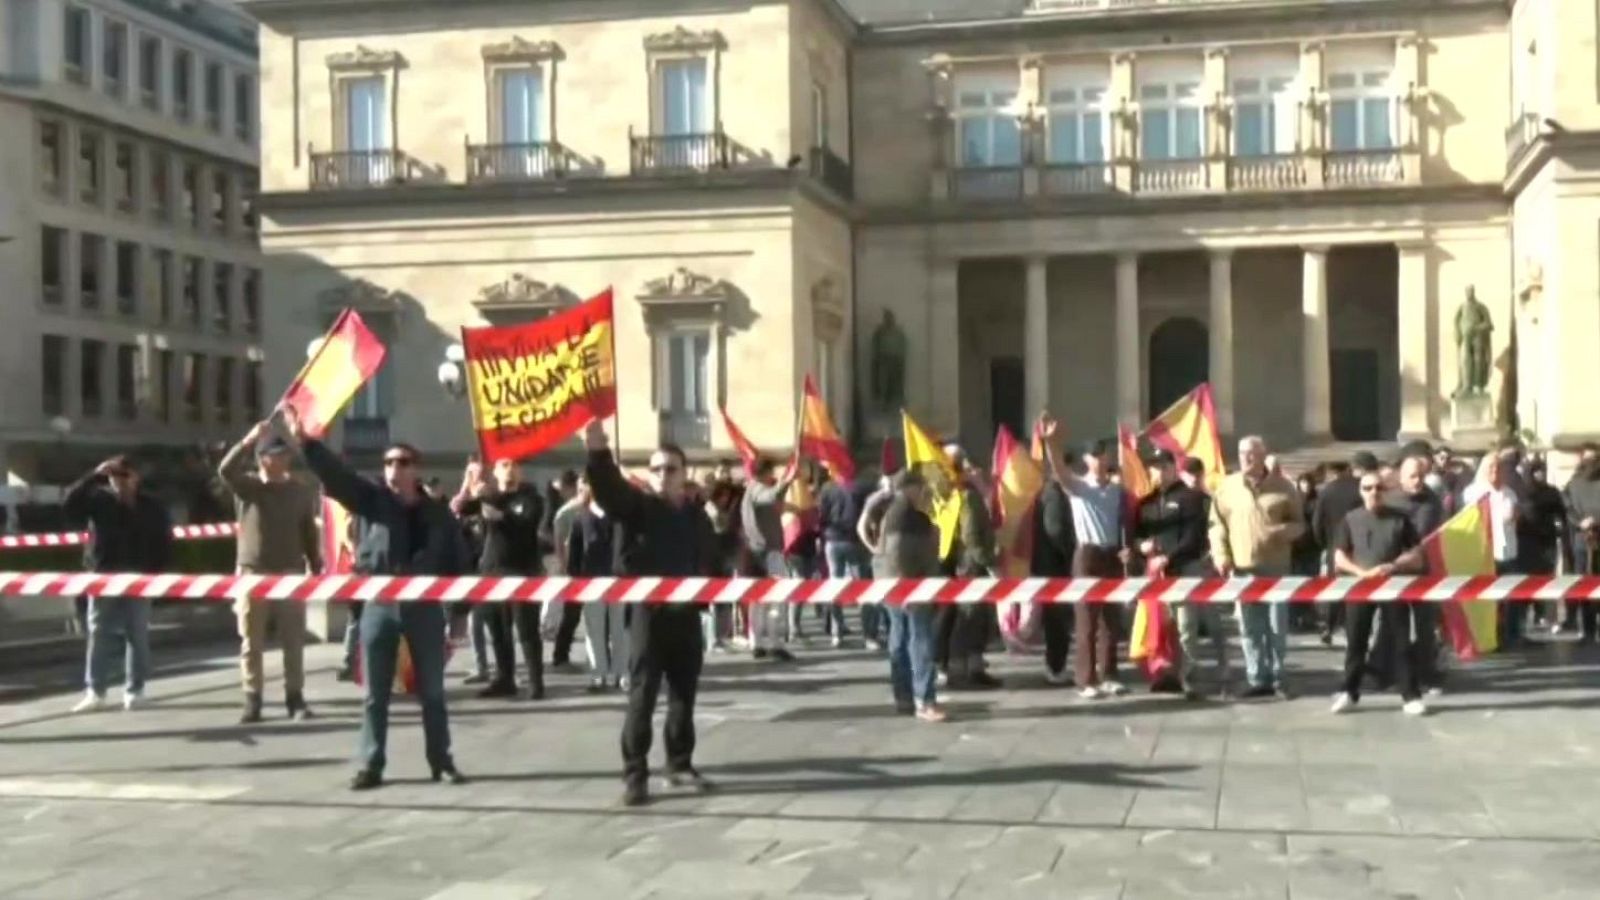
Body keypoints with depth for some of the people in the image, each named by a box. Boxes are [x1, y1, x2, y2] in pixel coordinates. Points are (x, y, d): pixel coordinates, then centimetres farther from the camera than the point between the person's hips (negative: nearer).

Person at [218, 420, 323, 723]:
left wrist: (316, 569, 6)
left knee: (293, 641, 4)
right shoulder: (247, 486, 0)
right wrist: (249, 440, -29)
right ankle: (252, 701, 6)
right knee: (251, 643, 2)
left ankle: (295, 698, 11)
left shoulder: (301, 492, 6)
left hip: (290, 573, 1)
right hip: (252, 573, -1)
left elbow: (309, 534, 10)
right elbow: (225, 470, -21)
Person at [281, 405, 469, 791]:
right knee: (375, 694, 4)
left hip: (425, 606, 0)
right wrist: (305, 442, -25)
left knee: (432, 691, 8)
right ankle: (370, 765, 10)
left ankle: (442, 762, 18)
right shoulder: (370, 499, 1)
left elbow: (458, 562, 5)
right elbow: (335, 472, -12)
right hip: (379, 605, 0)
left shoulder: (438, 513, 3)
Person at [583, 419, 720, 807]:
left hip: (686, 614, 4)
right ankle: (635, 774, 0)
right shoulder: (637, 505, -4)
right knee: (642, 697, -4)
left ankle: (680, 766, 24)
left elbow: (712, 563, 19)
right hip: (648, 613, -4)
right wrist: (599, 454, -42)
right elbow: (609, 490, -25)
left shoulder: (697, 515, 10)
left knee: (684, 695, 12)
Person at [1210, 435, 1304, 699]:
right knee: (1249, 628, 4)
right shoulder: (1227, 486, 4)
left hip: (1276, 568, -1)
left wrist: (1283, 531, -15)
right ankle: (1258, 679, 11)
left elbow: (1299, 523, 6)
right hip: (1241, 569, 1)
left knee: (1277, 626, 3)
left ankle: (1278, 678, 13)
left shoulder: (1282, 487, 1)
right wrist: (1221, 555, -5)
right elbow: (1217, 524, 6)